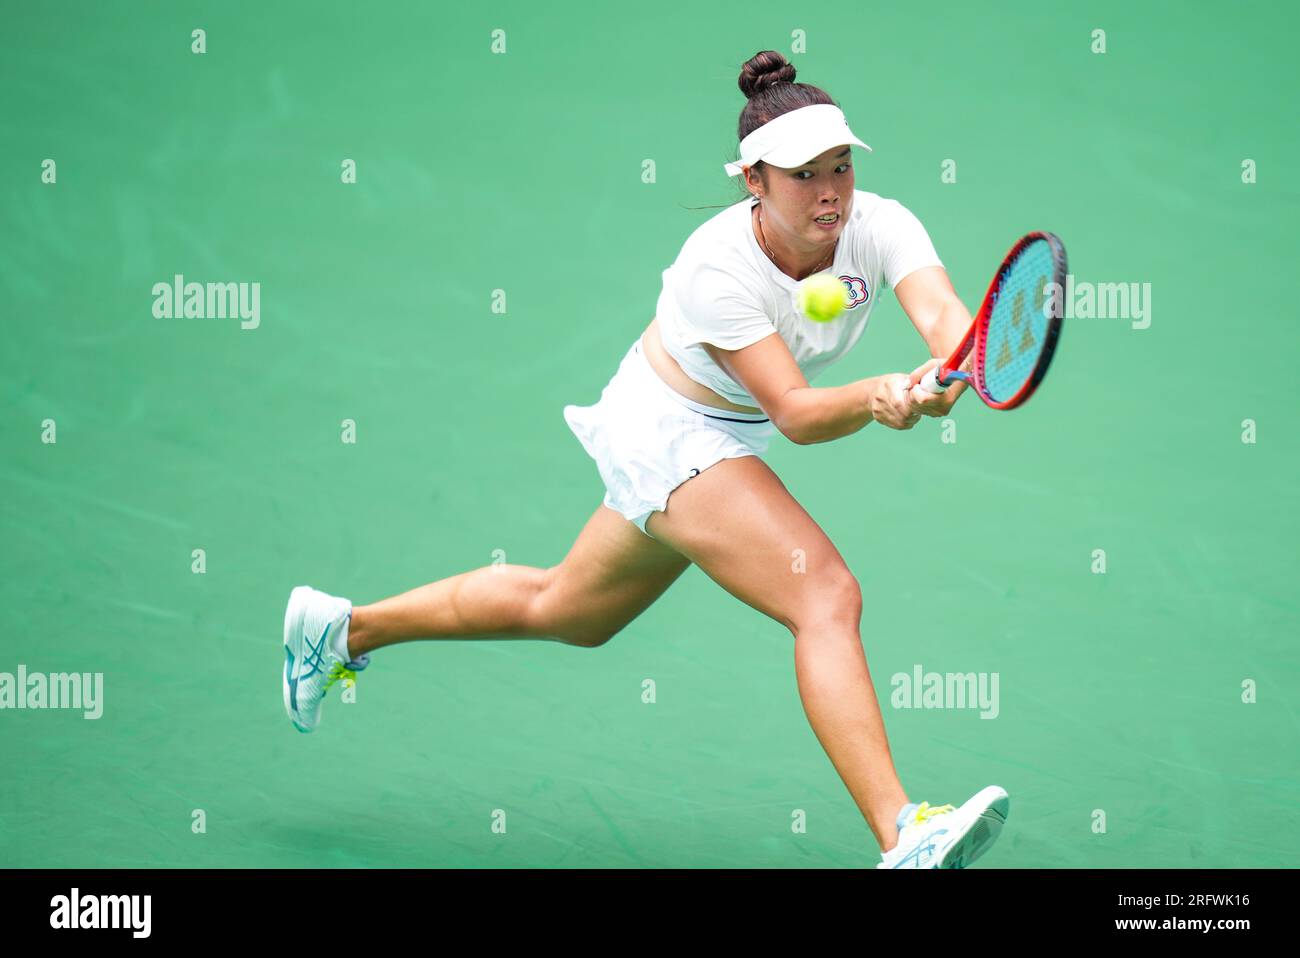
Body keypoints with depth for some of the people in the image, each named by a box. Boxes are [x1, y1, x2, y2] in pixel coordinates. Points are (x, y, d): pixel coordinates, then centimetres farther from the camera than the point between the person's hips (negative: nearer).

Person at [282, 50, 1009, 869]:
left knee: (567, 609, 25)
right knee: (828, 596, -25)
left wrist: (952, 372, -58)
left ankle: (343, 628, 41)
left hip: (726, 435, 8)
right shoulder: (717, 267, -30)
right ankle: (903, 836, -33)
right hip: (669, 427, -8)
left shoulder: (877, 225, -17)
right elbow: (791, 410, -33)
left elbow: (943, 315, -35)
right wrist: (873, 400, -53)